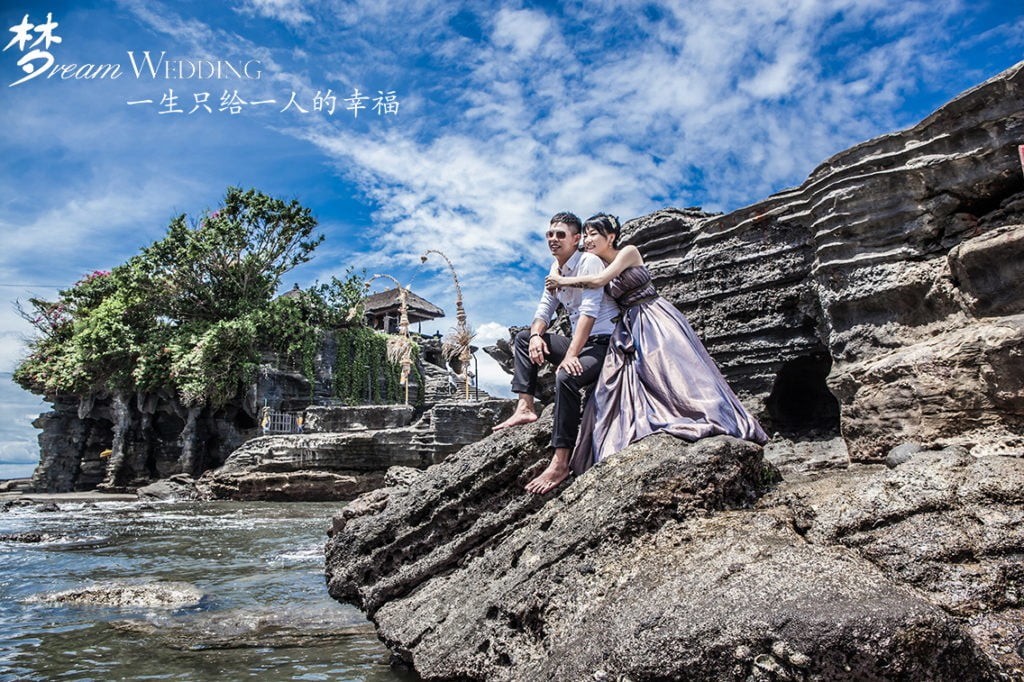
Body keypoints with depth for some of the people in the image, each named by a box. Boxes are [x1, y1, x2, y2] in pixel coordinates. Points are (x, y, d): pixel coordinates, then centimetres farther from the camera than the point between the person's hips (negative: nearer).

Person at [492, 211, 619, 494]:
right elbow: (545, 307, 12)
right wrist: (536, 335, -10)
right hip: (578, 341, 9)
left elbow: (589, 311, -24)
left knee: (565, 377, -34)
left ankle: (560, 463, -31)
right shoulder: (555, 268, 11)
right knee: (523, 338, 7)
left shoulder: (589, 262, -14)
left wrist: (571, 355, -32)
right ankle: (525, 407, -6)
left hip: (604, 342, -9)